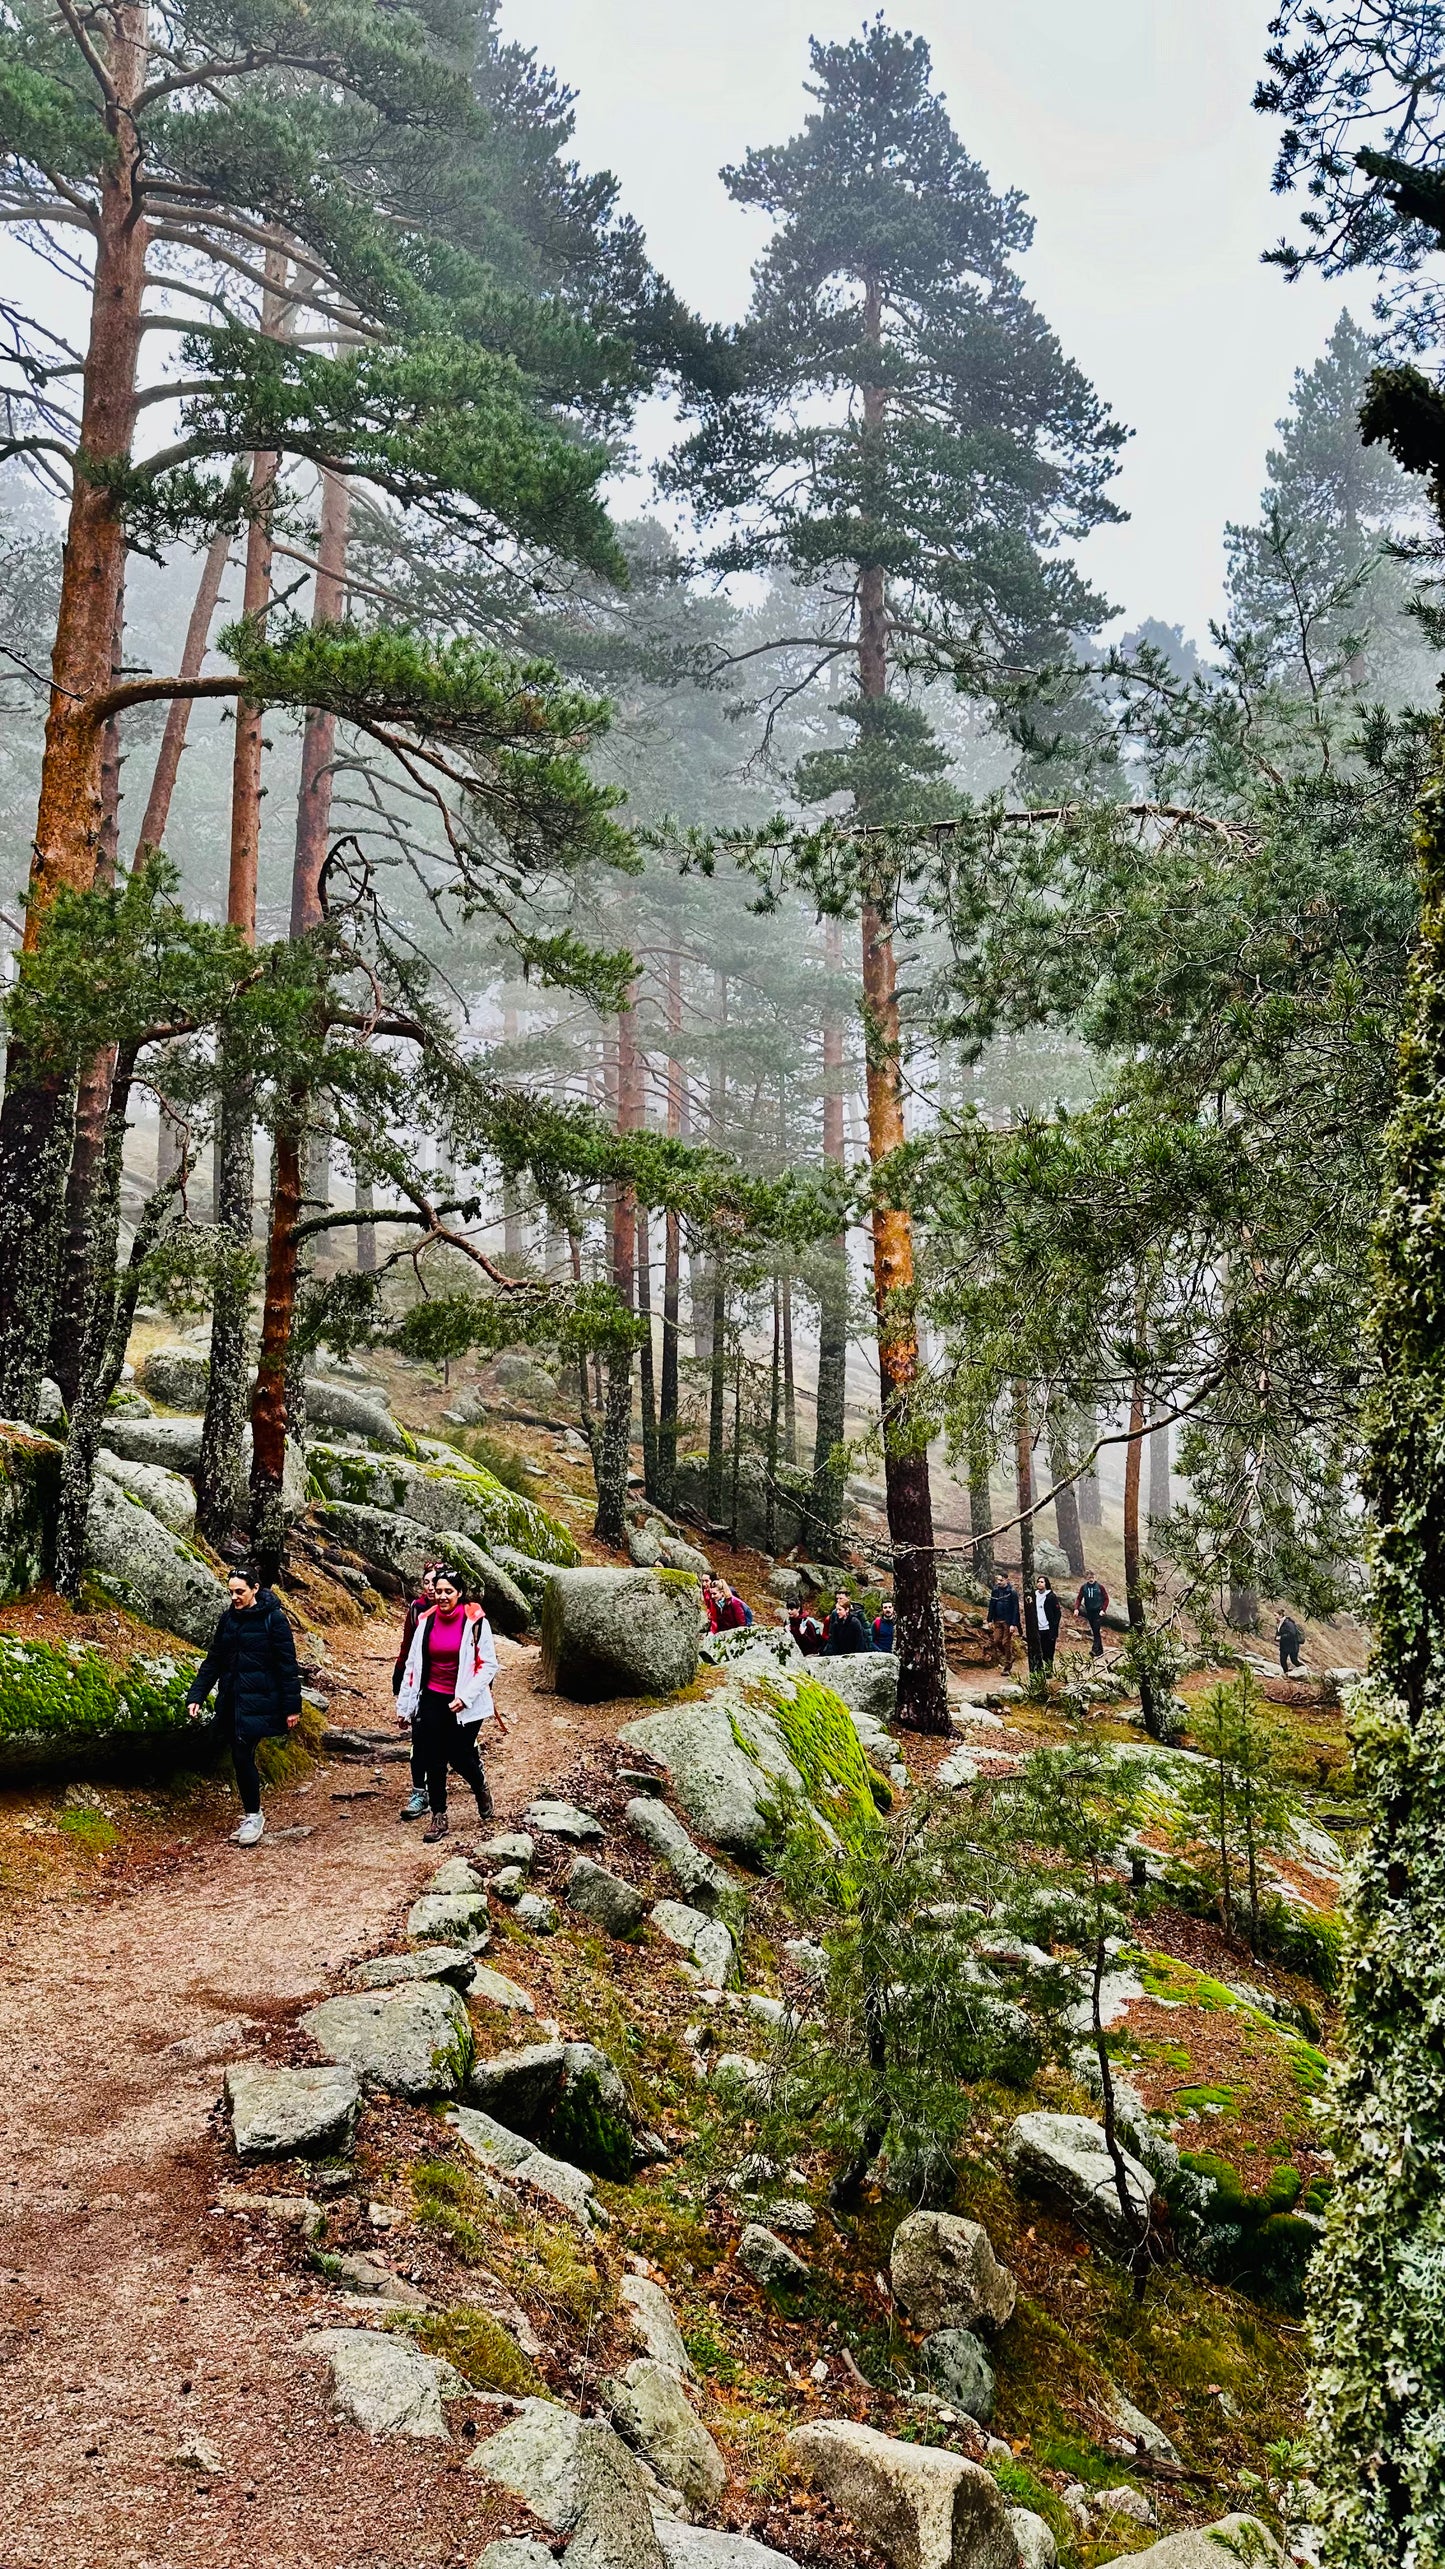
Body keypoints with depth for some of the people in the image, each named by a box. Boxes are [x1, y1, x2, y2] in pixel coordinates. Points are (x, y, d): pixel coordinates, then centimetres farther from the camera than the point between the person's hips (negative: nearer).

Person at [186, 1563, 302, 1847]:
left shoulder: (273, 1618, -9)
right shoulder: (228, 1618, 9)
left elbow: (287, 1665, -8)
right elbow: (213, 1661, 13)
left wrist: (292, 1707, -9)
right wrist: (196, 1696, 3)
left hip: (258, 1701, -6)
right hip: (231, 1700, 6)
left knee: (242, 1755, -12)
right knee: (242, 1757, 8)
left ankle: (253, 1816, 3)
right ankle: (253, 1815, 20)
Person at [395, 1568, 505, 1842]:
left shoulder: (475, 1622, -9)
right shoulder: (426, 1622, 1)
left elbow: (488, 1665, -9)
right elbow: (412, 1665, 6)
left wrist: (465, 1696, -17)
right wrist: (404, 1706, 6)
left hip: (464, 1704, -3)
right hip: (432, 1701, 3)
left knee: (459, 1756, 2)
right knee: (433, 1760, 3)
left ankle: (481, 1789, 35)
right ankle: (438, 1817, 17)